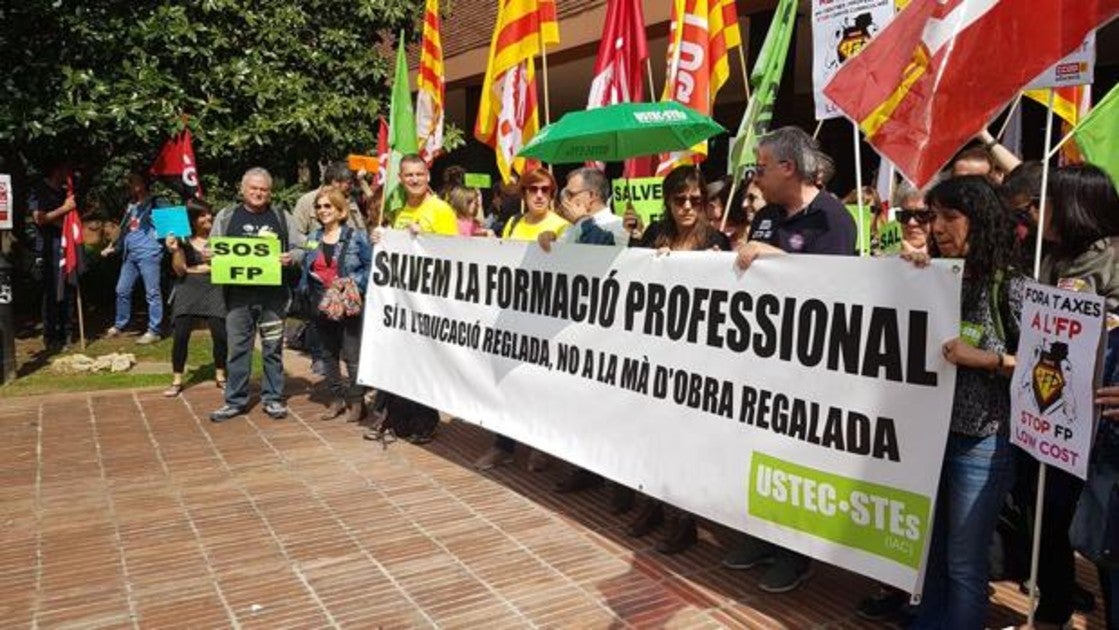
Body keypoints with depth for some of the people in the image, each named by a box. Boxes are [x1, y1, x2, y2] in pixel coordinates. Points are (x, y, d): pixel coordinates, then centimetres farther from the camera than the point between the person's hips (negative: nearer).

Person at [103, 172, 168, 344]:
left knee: (152, 293, -4)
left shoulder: (156, 203, -3)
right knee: (122, 290, 12)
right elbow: (125, 230, 27)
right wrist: (114, 246, 24)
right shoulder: (131, 206, 21)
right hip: (130, 255, 8)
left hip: (149, 254, -8)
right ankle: (118, 326, 25)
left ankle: (154, 331, 1)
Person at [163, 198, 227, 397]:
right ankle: (176, 381, 9)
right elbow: (179, 271, -3)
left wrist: (194, 269, -5)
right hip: (188, 290, 0)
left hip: (214, 289, 0)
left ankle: (220, 376, 13)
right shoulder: (183, 240, 2)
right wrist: (175, 251, -17)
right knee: (180, 335, -5)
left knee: (221, 334, -7)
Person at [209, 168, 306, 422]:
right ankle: (235, 401, 15)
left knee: (273, 347, 6)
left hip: (273, 294, 0)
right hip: (238, 294, 1)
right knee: (238, 347, 5)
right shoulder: (226, 216, 9)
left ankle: (273, 398, 17)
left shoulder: (282, 218, 7)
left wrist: (291, 258, -14)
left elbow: (301, 248, 7)